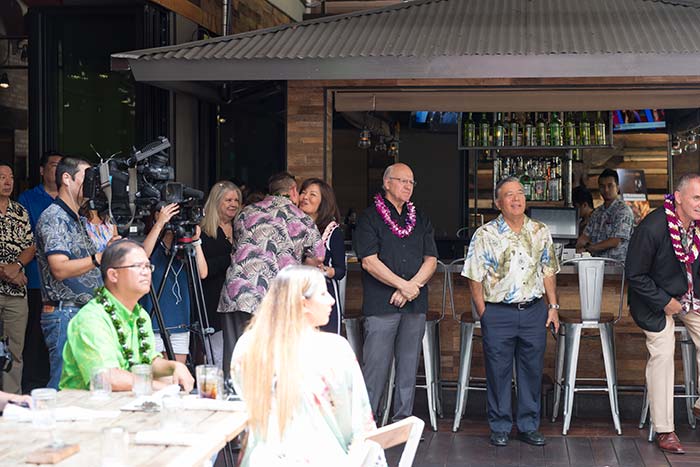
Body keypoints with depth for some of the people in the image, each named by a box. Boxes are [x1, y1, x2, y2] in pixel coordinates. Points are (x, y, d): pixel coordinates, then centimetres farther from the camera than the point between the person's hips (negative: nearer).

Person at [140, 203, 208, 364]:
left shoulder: (183, 247, 8)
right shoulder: (155, 246, 1)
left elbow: (202, 273, -5)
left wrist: (196, 241, -14)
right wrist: (159, 224, -29)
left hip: (180, 324, 4)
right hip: (154, 323, -3)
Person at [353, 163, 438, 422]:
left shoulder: (420, 220, 17)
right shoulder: (370, 218, 1)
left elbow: (431, 260, 10)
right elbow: (369, 262, -8)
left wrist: (413, 287, -7)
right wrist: (403, 285, -13)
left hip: (415, 304, 5)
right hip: (381, 304, -5)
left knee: (409, 366, 7)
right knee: (376, 365, -6)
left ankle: (403, 421, 13)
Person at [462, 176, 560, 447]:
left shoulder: (540, 232, 8)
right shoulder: (485, 235, -2)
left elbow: (548, 272, 13)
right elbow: (475, 278, -2)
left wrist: (553, 306, 7)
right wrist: (484, 315, -6)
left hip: (534, 311, 3)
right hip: (498, 312, -3)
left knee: (532, 370, 8)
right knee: (498, 371, 3)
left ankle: (529, 426, 20)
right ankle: (500, 428, 15)